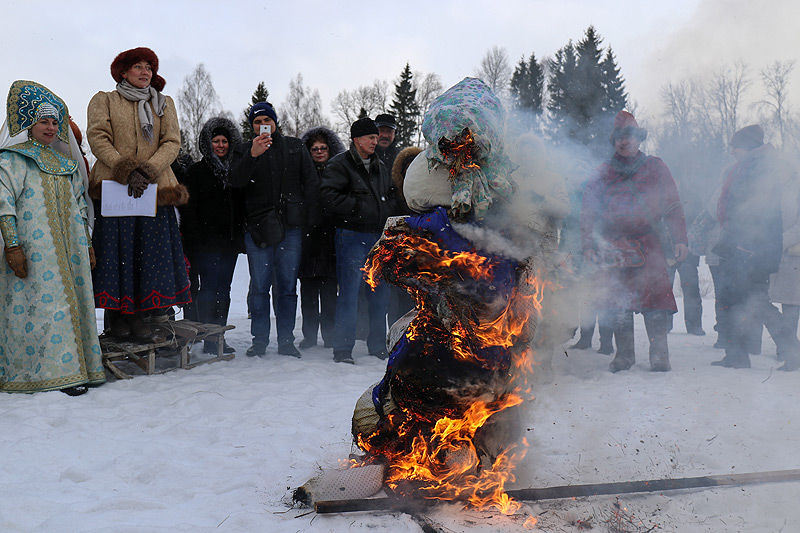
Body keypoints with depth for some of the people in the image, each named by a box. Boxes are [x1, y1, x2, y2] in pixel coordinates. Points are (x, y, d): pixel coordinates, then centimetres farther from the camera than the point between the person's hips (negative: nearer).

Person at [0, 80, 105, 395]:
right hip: (34, 246, -7)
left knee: (73, 297, 5)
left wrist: (87, 243, 20)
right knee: (46, 299, -11)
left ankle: (82, 366, 10)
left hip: (68, 244, 7)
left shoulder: (63, 161, 21)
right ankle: (55, 372, -8)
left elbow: (78, 203, 23)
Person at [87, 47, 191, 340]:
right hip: (115, 186, -2)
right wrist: (127, 171, -15)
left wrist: (147, 171, -11)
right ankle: (117, 314, 6)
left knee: (151, 251, -3)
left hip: (155, 189, 2)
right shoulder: (104, 101, 11)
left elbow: (172, 143, 5)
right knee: (117, 250, -4)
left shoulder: (164, 104, 18)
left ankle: (136, 315, 4)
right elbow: (98, 139, -2)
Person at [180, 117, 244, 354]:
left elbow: (243, 207, 18)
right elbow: (188, 210, -4)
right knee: (208, 288, -5)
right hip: (207, 243, -4)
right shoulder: (196, 172, 2)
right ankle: (209, 340, -1)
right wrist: (195, 243, -13)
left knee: (223, 290, 7)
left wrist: (241, 239, 9)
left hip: (230, 242, 5)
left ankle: (220, 338, 12)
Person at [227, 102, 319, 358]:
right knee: (259, 286, 0)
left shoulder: (295, 147, 13)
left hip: (291, 226, 0)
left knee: (287, 286, 3)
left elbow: (311, 184, 11)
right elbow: (235, 181, -6)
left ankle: (286, 339, 10)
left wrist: (311, 220, 1)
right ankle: (259, 339, 9)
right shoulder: (244, 150, 11)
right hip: (257, 227, 0)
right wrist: (252, 155, -21)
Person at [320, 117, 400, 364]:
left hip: (379, 236, 7)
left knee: (380, 292, 10)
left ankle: (378, 346, 21)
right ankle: (343, 348, 1)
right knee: (349, 292, -6)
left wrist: (388, 210, 6)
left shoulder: (379, 167, 18)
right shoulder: (339, 165, -4)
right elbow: (329, 196, -17)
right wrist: (359, 207, -16)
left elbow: (393, 195, 27)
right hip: (352, 236, -7)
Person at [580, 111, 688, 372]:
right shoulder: (603, 173, 14)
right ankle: (623, 354, 11)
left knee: (655, 300, -10)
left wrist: (679, 239, 1)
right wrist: (589, 244, 2)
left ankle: (659, 355, -2)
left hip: (650, 246, -1)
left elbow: (672, 206, 10)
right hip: (614, 248, 1)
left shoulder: (655, 167, 13)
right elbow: (588, 211, 13)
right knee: (619, 302, 1)